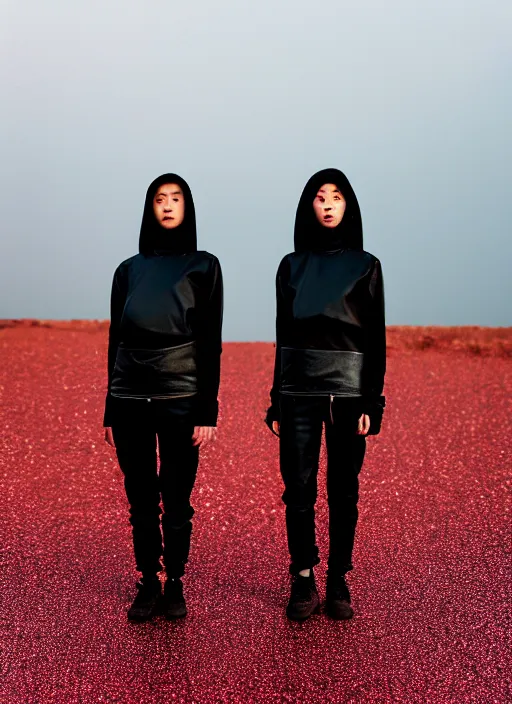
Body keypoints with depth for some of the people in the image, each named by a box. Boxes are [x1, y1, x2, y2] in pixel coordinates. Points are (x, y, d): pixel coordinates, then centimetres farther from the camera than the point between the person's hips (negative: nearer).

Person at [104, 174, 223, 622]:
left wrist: (208, 411, -8)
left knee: (176, 501, 1)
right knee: (141, 502, 8)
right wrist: (110, 410, 9)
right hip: (129, 399, 3)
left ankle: (175, 584, 16)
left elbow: (211, 343, -2)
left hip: (180, 399, -2)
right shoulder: (128, 270, 11)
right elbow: (115, 341, 11)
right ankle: (148, 584, 20)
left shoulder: (203, 266, 4)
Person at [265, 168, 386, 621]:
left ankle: (338, 582, 14)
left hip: (348, 390, -1)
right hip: (299, 389, 1)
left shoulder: (366, 265, 6)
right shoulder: (291, 266, 11)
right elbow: (283, 336, 11)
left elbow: (376, 339, 2)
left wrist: (372, 402, -7)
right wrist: (277, 402, 7)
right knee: (299, 490, 0)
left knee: (344, 492, 3)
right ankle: (303, 581, 11)